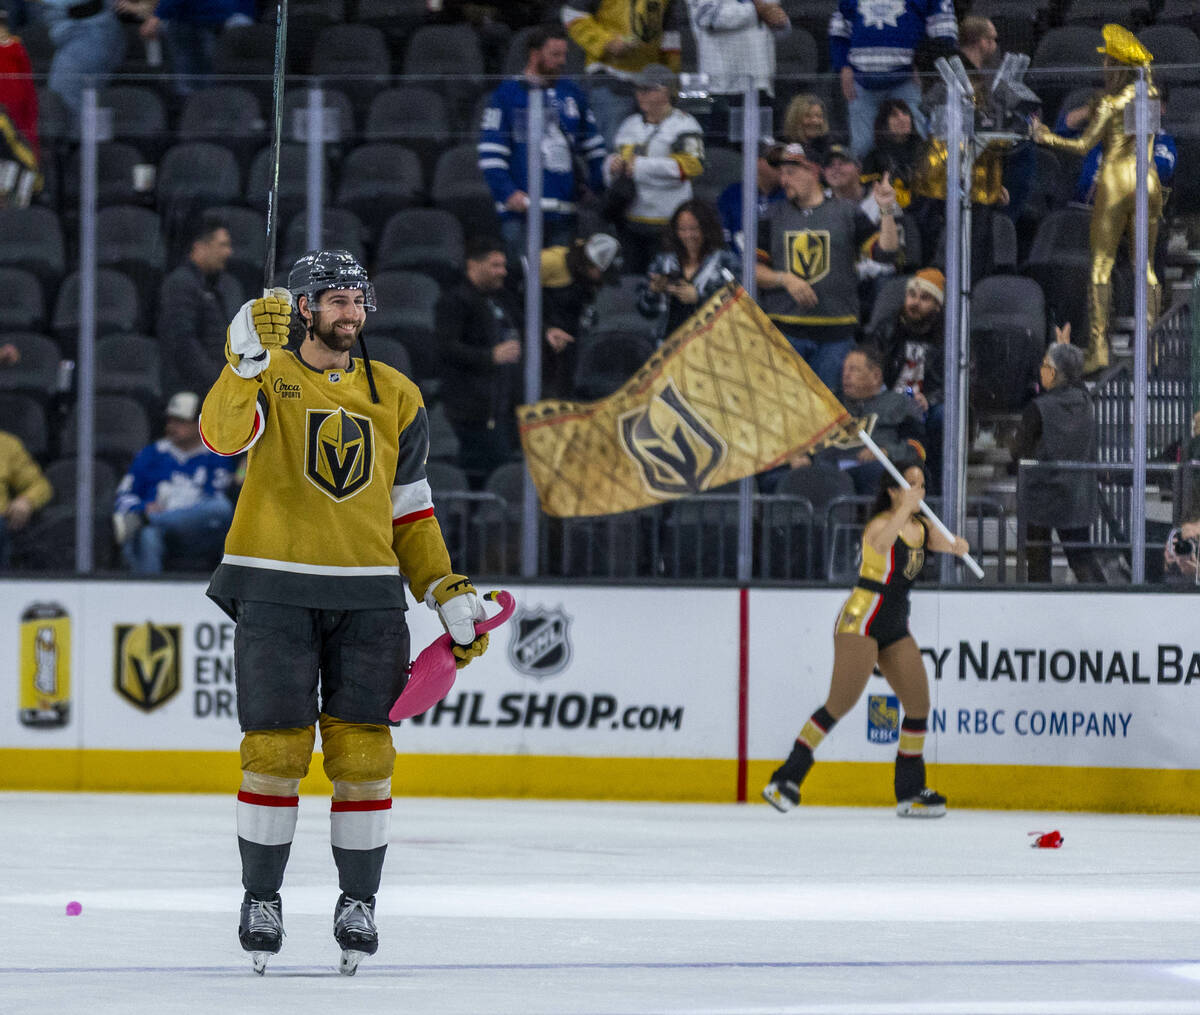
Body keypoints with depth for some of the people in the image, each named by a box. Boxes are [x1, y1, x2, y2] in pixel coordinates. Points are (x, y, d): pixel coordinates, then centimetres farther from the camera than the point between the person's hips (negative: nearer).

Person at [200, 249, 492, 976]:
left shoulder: (396, 397, 12)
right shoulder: (267, 377, 0)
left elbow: (411, 510, 15)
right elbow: (224, 435, -22)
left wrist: (448, 591, 6)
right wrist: (249, 361, -37)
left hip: (368, 594, 3)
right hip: (275, 589, -3)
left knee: (362, 751, 0)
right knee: (276, 746, -3)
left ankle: (359, 902, 11)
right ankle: (261, 899, 9)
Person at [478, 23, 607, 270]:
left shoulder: (573, 94, 15)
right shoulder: (507, 95, 1)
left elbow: (593, 148, 21)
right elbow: (490, 152, -4)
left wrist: (601, 186, 8)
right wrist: (508, 193, -15)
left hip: (564, 212, 5)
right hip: (521, 212, -5)